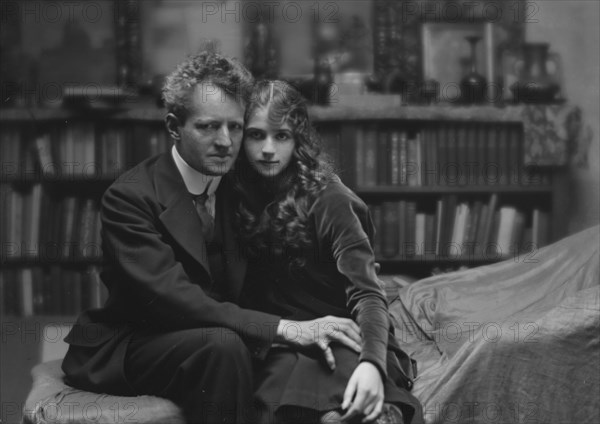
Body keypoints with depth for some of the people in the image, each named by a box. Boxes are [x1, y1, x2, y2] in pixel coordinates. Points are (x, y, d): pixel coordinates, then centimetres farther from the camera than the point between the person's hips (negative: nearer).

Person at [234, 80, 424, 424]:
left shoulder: (327, 200, -7)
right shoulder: (244, 198, 9)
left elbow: (366, 293, -16)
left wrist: (372, 363, -33)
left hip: (346, 341, -3)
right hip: (286, 348, 3)